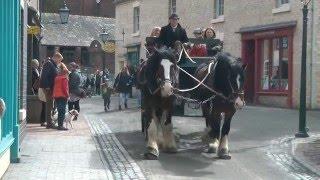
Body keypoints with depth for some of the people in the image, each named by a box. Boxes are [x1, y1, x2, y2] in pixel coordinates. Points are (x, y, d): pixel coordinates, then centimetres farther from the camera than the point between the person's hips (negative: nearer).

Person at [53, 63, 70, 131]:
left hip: (56, 96, 7)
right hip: (62, 96, -7)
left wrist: (54, 95, 16)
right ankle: (60, 125, -9)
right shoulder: (64, 78, -11)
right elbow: (64, 88, -17)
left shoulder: (56, 78, 10)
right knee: (62, 111, -5)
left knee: (60, 111, 14)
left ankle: (59, 125, 16)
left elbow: (54, 87, 12)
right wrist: (67, 95, -8)